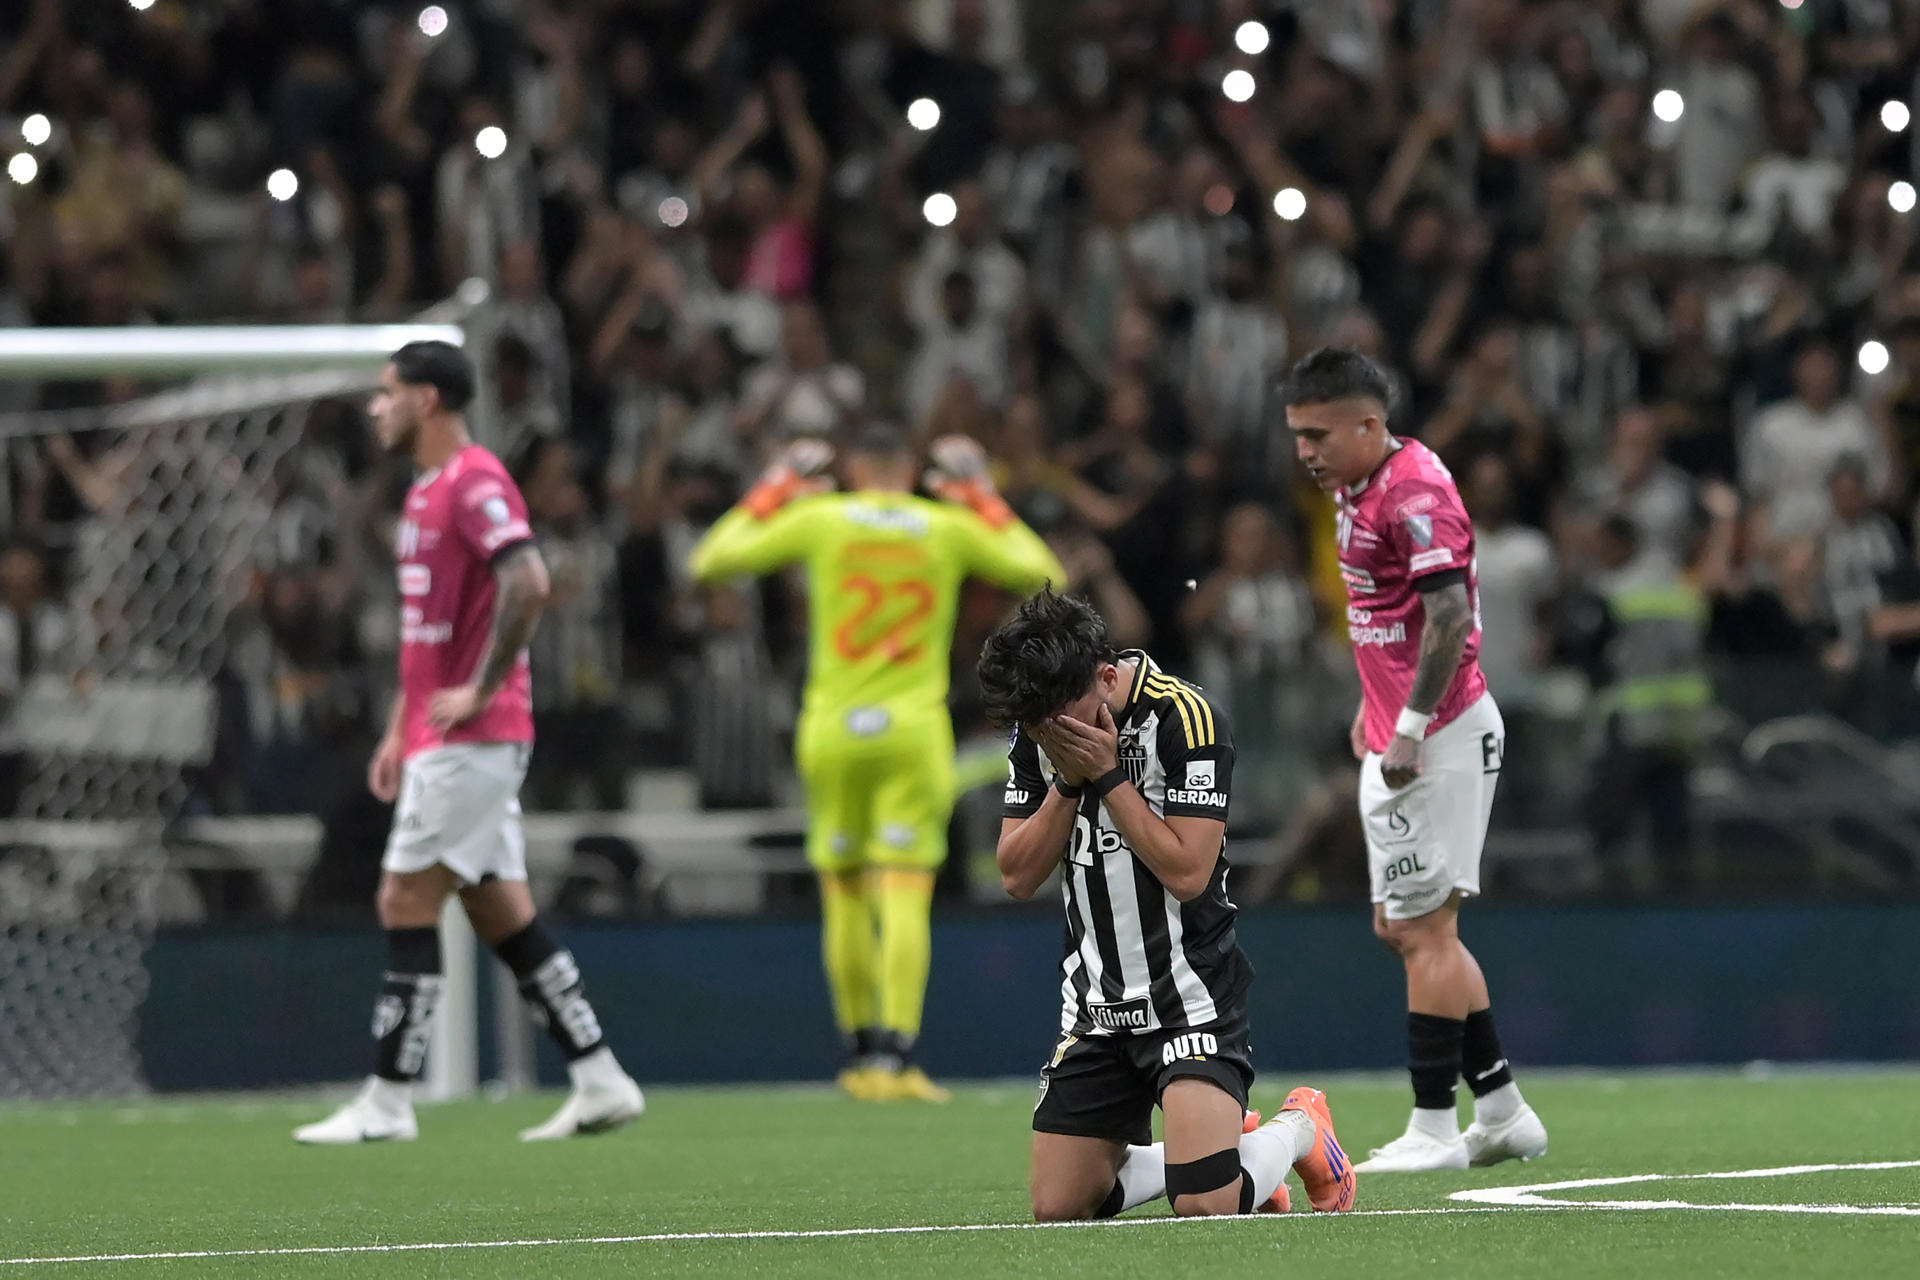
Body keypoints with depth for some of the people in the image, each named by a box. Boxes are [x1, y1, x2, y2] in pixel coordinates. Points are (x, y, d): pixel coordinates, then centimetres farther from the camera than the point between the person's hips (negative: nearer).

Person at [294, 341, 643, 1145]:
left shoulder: (475, 483, -13)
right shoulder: (427, 492, 19)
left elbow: (528, 584, -26)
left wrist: (479, 691, -22)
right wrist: (400, 729, 21)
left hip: (471, 739, -10)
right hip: (440, 739, 10)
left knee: (405, 904, -8)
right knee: (503, 916, 9)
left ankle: (388, 1104, -5)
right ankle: (600, 1083, 10)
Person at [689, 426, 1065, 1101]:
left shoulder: (819, 519, 2)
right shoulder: (949, 527, 4)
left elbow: (710, 560, 8)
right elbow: (1044, 573, 16)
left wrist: (774, 488, 19)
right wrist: (981, 495, 22)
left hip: (832, 727, 1)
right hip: (914, 731, -1)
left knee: (844, 893, 12)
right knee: (906, 896, -6)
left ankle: (860, 1052, 19)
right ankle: (896, 1055, -17)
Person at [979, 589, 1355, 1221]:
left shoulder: (1187, 718, -17)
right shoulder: (1039, 727, 2)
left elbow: (1187, 872, -21)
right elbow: (1018, 876, 1)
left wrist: (1107, 774, -20)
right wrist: (1069, 781, -13)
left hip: (1190, 995, -6)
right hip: (1095, 1002, 6)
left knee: (1204, 1205, -21)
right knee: (1058, 1209, 2)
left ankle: (1300, 1129, 13)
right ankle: (1231, 1145, 25)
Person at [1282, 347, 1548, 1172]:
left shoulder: (1415, 495, -18)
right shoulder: (1357, 490, 13)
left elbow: (1450, 618, -24)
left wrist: (1410, 729, -24)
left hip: (1441, 737, -10)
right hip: (1395, 739, 10)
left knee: (1425, 927, -6)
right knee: (1402, 927, 12)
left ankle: (1434, 1128, -2)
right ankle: (1502, 1113, 17)